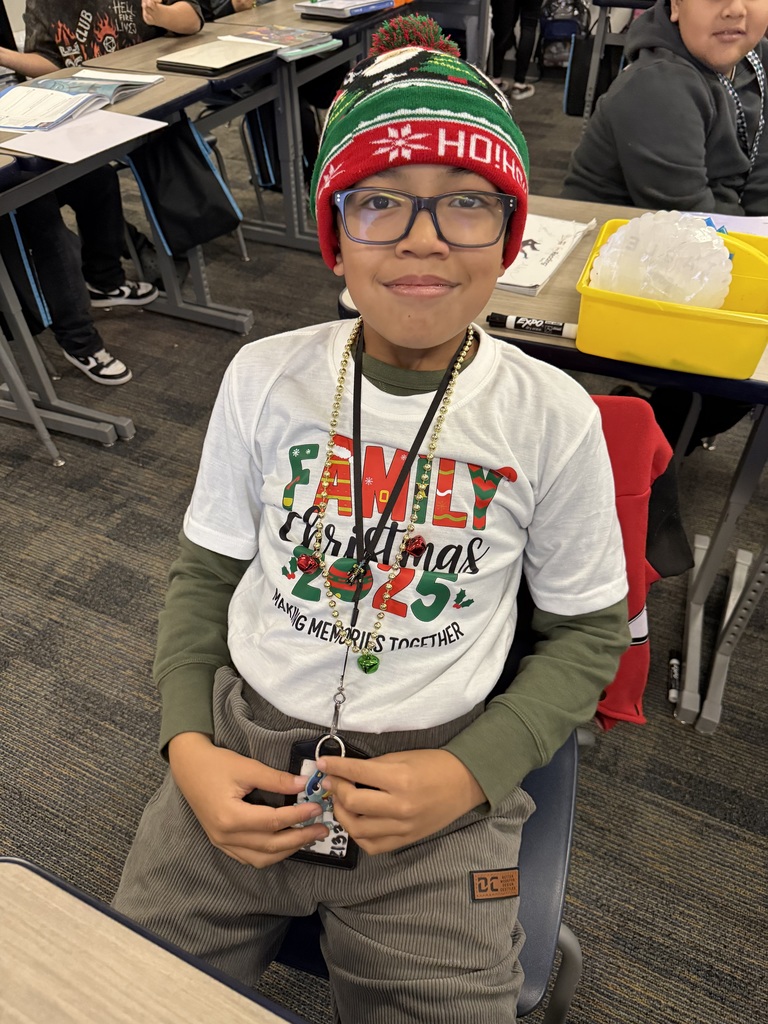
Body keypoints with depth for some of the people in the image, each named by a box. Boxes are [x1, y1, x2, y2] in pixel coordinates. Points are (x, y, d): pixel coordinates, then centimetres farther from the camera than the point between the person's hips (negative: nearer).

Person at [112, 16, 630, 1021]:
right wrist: (187, 746, -9)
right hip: (242, 757, 2)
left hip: (437, 783, -1)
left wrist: (470, 773, -13)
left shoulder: (552, 417, -10)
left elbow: (589, 632, 0)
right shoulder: (264, 378, -6)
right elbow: (204, 574, 5)